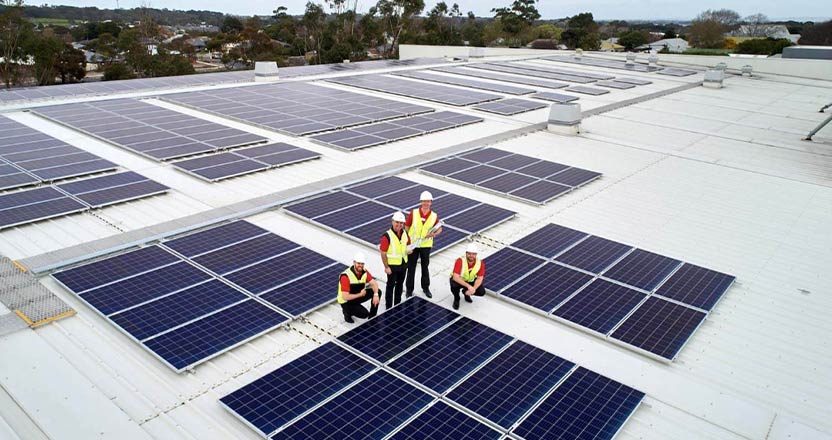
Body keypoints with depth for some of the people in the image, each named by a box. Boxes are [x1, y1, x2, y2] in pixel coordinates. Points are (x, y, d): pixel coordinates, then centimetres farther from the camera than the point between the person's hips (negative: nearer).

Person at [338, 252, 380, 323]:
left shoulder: (364, 272, -10)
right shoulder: (346, 276, -30)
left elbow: (374, 284, -13)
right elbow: (345, 297, -31)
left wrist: (376, 294, -33)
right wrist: (360, 294, -22)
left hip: (358, 295, 7)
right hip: (346, 301, -7)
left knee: (377, 291, -12)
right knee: (365, 314, -25)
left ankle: (372, 317, 2)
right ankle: (347, 312, 4)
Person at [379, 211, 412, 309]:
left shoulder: (405, 233, -3)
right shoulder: (387, 236, -22)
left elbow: (408, 244, 14)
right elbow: (383, 253, -18)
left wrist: (409, 250, -9)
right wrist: (386, 267, -17)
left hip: (403, 264, 6)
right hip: (392, 265, -6)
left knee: (400, 284, 21)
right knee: (391, 285, 8)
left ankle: (398, 304, 39)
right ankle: (388, 307, 22)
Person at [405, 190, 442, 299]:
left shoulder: (434, 216, -6)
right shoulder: (413, 213, -10)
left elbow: (439, 229, 6)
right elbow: (407, 227, -3)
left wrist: (434, 234, -15)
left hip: (426, 245, 1)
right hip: (413, 245, -1)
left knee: (425, 267, 16)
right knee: (411, 267, 9)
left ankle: (425, 288, 32)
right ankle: (409, 289, 23)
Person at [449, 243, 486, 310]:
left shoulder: (480, 263, -21)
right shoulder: (460, 261, -32)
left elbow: (479, 279, -17)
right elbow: (455, 277, -39)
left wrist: (474, 289, -37)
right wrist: (469, 286, -47)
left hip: (471, 281, 3)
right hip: (458, 280, -3)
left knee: (482, 292, -18)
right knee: (454, 285, -36)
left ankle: (466, 292, 15)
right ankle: (456, 299, -2)